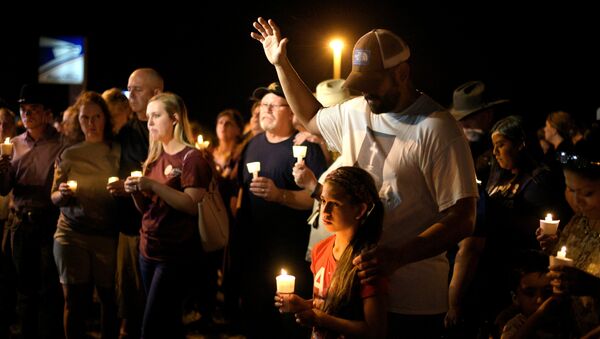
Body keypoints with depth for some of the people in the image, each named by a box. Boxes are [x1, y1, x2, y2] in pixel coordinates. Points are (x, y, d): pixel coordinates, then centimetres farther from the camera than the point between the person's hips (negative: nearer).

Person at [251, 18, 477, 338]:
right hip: (355, 285, 7)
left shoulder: (438, 130, -17)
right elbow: (311, 118, 28)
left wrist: (398, 256, -32)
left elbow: (462, 219, -20)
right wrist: (281, 63, 20)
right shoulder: (354, 112, 5)